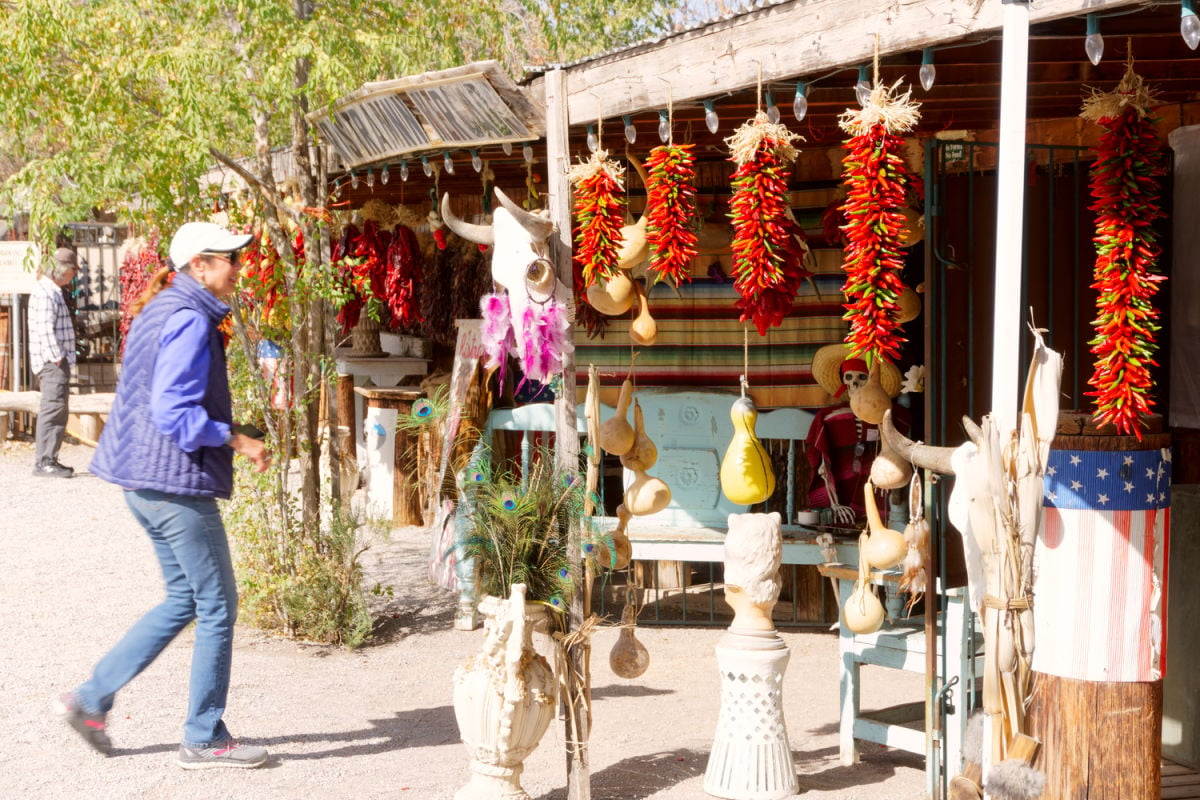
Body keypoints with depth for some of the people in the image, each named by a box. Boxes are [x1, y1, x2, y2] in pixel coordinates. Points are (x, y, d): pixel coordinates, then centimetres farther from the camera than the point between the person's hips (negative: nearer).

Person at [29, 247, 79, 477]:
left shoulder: (54, 292, 18)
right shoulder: (44, 294, -13)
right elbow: (45, 330, -21)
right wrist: (57, 359, -19)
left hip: (58, 364, 10)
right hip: (52, 363, -10)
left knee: (58, 412, 13)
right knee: (52, 410, -11)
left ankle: (49, 460, 18)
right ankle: (44, 463, -11)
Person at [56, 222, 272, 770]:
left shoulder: (159, 312, 15)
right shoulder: (188, 320, -17)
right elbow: (174, 411, -23)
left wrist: (227, 437, 19)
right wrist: (236, 440, -16)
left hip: (147, 480, 10)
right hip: (177, 483, -10)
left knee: (185, 600, 18)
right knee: (218, 609, 0)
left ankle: (91, 698, 20)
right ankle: (204, 740, 9)